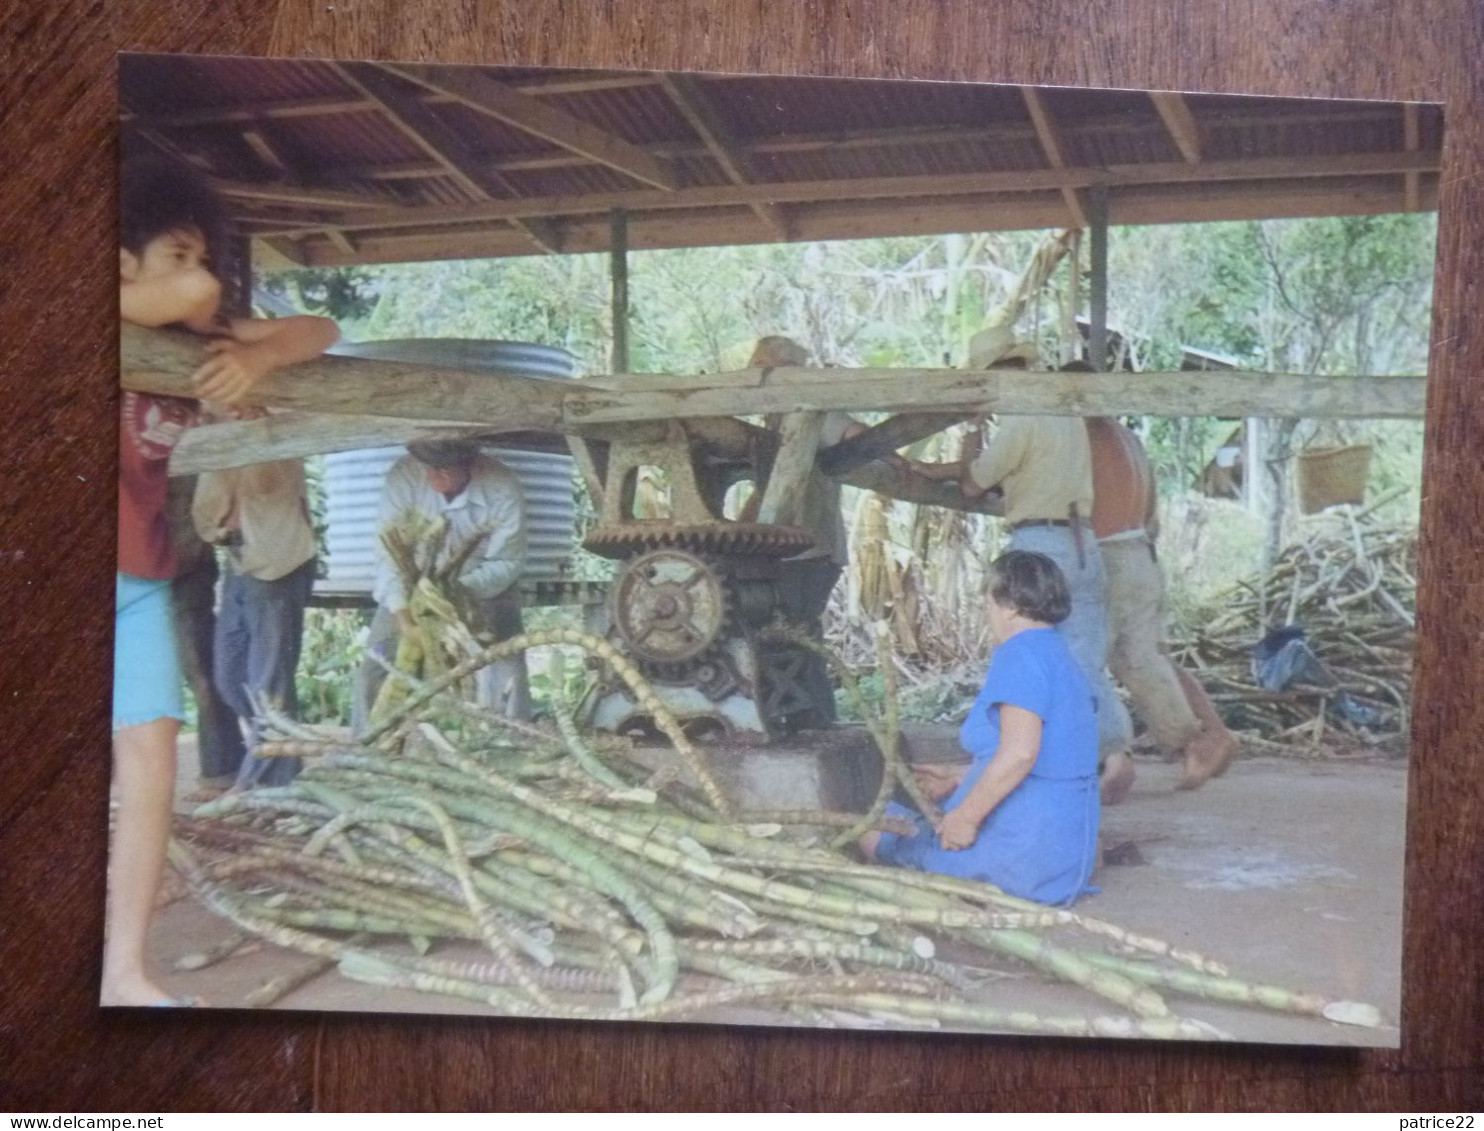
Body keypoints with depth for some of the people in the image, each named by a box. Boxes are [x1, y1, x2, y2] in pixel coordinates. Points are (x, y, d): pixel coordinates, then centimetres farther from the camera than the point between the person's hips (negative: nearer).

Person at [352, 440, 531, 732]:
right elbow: (388, 551, -25)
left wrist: (460, 590, -34)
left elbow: (507, 562, -18)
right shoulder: (404, 476, -27)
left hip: (484, 585, -1)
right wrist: (404, 617, -36)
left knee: (506, 672, -14)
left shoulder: (503, 489, -28)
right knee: (375, 669, -5)